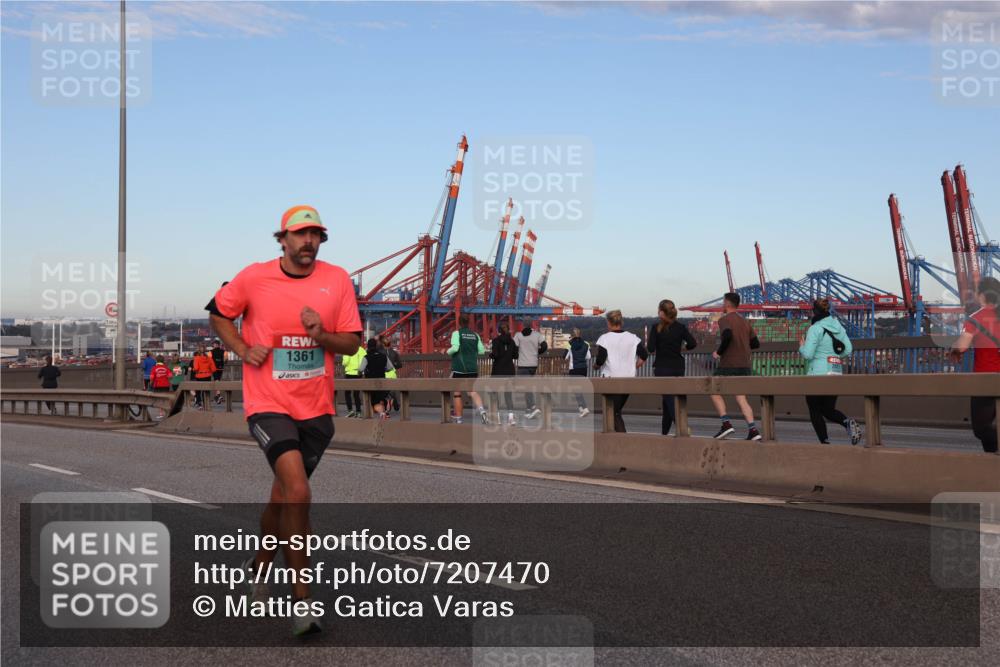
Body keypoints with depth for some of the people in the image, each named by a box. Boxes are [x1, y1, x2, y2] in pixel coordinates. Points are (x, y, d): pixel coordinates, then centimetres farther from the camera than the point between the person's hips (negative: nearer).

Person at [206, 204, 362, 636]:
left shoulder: (337, 279, 1)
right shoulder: (254, 277, -3)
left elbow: (352, 342, 3)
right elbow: (218, 312, 14)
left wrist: (322, 336, -17)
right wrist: (242, 349, -1)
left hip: (316, 408, 4)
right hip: (267, 402, -3)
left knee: (284, 494, 18)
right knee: (298, 493, -21)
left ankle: (260, 564, 46)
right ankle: (302, 600, -13)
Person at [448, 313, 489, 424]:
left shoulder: (456, 333, -6)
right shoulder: (475, 335, 8)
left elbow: (455, 348, -18)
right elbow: (482, 350, 7)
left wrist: (448, 351, 2)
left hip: (459, 368, -4)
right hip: (473, 368, 4)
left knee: (457, 394, 6)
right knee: (473, 392, 3)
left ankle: (458, 419, 7)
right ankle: (482, 410, -24)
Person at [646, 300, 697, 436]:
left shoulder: (656, 328, -9)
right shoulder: (680, 327, 0)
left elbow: (650, 349, -15)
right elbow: (693, 343, -6)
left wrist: (647, 341, 6)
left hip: (662, 368, -4)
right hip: (678, 367, 4)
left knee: (670, 400, -3)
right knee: (668, 400, 17)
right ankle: (664, 432, 24)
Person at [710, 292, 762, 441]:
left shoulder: (724, 320, -7)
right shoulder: (745, 322, 16)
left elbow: (727, 335, -27)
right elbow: (755, 343, 16)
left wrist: (719, 352, -14)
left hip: (728, 365, -7)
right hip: (745, 365, 7)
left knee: (715, 393, 9)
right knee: (741, 398, 6)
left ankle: (726, 423, -5)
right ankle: (753, 430, -7)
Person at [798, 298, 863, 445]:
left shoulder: (815, 329, -13)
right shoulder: (838, 326, 8)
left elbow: (807, 354, -17)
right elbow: (848, 350, 7)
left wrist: (802, 347, 3)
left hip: (817, 373, -6)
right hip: (837, 372, 7)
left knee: (815, 411, 7)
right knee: (828, 410, 16)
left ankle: (825, 442, 0)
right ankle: (848, 422, -12)